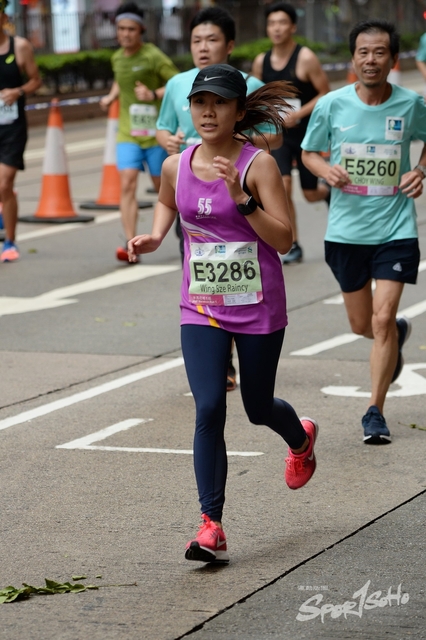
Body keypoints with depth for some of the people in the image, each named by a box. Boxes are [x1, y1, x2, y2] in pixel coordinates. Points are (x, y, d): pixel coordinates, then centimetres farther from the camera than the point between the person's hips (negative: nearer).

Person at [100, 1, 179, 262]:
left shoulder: (153, 56, -11)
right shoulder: (117, 58, 9)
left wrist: (154, 95, -26)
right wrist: (111, 96, 12)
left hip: (156, 131, -4)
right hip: (128, 133, 4)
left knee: (163, 186, 8)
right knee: (127, 184, -14)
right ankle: (131, 245, -19)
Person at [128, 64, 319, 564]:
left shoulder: (258, 165, -13)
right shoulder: (176, 166, -1)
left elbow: (284, 239, -18)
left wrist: (241, 199, -27)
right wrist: (155, 237, 5)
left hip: (258, 307, -2)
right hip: (201, 308, 2)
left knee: (258, 408, 14)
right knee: (209, 409, -12)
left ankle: (301, 438, 52)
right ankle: (211, 527, -8)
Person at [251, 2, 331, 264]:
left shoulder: (305, 58, -15)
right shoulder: (261, 62, 0)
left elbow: (326, 94, -13)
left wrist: (300, 113, -22)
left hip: (306, 133, -3)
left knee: (311, 194, 6)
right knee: (282, 188, -13)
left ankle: (330, 189, 44)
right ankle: (293, 246, -3)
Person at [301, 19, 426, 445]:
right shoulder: (332, 105, -5)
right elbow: (309, 152, 9)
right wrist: (326, 170, -13)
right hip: (346, 230, 2)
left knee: (382, 320, -11)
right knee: (361, 325, 13)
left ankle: (375, 411, 0)